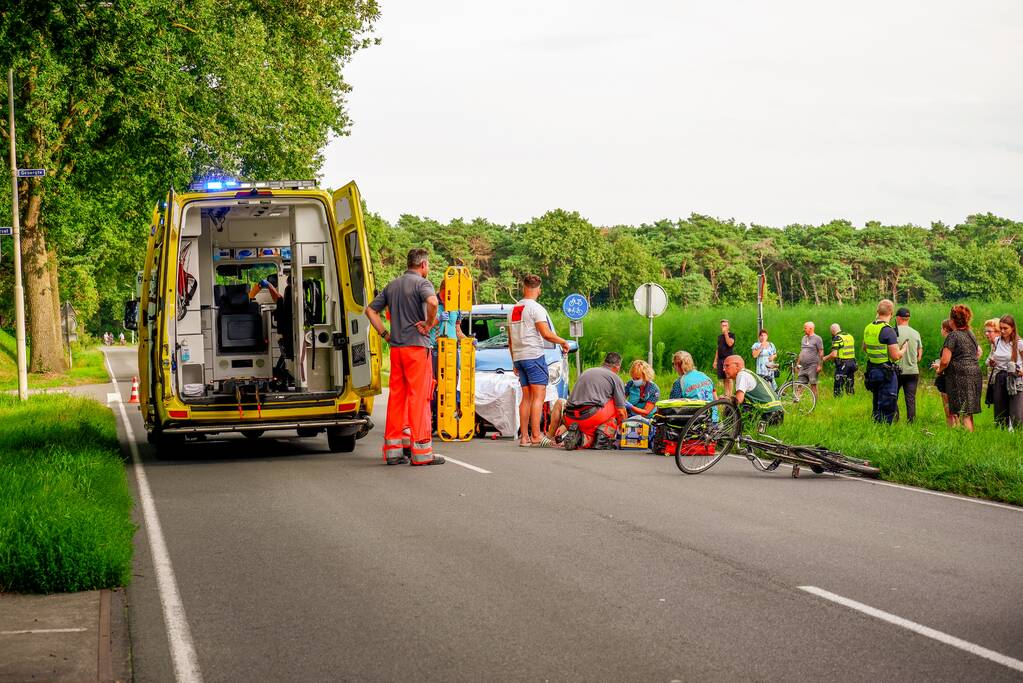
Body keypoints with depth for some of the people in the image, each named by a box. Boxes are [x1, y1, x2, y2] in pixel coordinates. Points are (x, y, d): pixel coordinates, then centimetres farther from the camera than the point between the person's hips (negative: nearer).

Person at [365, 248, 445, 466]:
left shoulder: (392, 285, 16)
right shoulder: (421, 283, -7)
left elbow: (370, 310, 18)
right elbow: (432, 302, -29)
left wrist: (385, 334, 15)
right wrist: (429, 324, -14)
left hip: (396, 348, 7)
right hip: (416, 346, -7)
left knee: (396, 397, 9)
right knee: (418, 397, -6)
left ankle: (393, 450, 9)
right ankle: (421, 452, -7)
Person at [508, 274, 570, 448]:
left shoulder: (513, 309, 16)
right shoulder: (535, 308, -9)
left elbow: (510, 340, 20)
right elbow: (546, 334, -16)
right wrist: (563, 342, -1)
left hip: (518, 357, 8)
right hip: (534, 355, -8)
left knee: (526, 397, 10)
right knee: (538, 396, -9)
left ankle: (524, 437, 6)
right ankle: (536, 436, -16)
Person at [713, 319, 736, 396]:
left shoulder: (732, 335, 1)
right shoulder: (720, 336, 21)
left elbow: (730, 343, -18)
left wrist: (726, 333, -13)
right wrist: (715, 360, 19)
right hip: (720, 359, 6)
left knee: (729, 378, -11)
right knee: (724, 378, 5)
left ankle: (730, 394, -11)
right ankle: (726, 394, 9)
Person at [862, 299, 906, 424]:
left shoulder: (868, 328, 6)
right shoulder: (888, 331, -18)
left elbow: (864, 348, 22)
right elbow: (895, 356, -20)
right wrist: (903, 350, -1)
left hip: (871, 370, 8)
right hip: (886, 371, -8)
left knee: (877, 404, 19)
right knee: (887, 407, -2)